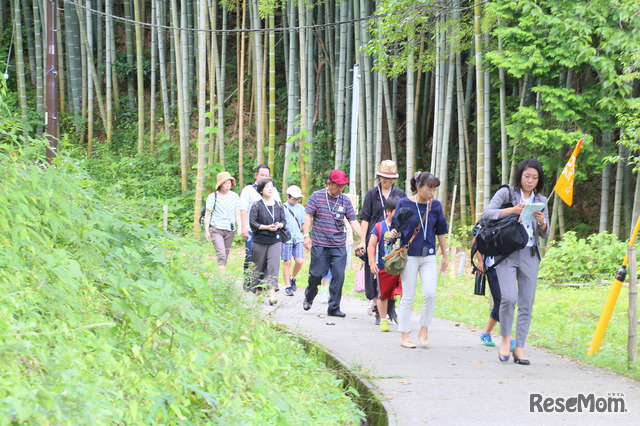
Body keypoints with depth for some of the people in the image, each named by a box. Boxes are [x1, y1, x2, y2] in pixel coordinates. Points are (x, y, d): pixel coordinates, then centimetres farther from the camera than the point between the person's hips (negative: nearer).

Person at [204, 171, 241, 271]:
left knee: (225, 256, 6)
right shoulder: (213, 197, 2)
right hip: (216, 229, -3)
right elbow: (207, 214, 6)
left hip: (230, 230, 3)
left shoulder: (235, 196, 9)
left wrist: (239, 227, -1)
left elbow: (238, 214, 12)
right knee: (221, 255, -19)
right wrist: (206, 230, 2)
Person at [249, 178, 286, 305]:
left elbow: (284, 221, 13)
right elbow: (252, 222, -5)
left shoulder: (279, 205, 8)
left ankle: (272, 293, -21)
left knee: (274, 264, -14)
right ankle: (257, 292, 23)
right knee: (259, 266, 6)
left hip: (275, 240, 1)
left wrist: (279, 225, -9)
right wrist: (267, 227, -16)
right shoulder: (257, 205, -2)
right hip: (260, 240, -1)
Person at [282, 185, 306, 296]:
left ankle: (292, 278, 20)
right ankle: (287, 286, 5)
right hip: (286, 239, -3)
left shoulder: (300, 208, 13)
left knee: (299, 261, -7)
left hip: (298, 239, 3)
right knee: (287, 262, -3)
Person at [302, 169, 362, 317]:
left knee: (338, 276, -4)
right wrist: (306, 235, -7)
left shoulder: (345, 200, 7)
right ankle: (309, 297, 29)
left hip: (339, 246, 2)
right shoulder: (317, 196, 0)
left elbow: (353, 221, 5)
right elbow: (309, 216, 2)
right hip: (319, 244, -2)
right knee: (317, 274, 0)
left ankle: (334, 308, 5)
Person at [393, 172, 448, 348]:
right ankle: (404, 335, 10)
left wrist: (445, 256, 16)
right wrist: (393, 234, -22)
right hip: (409, 256, -2)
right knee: (408, 297, 0)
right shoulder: (404, 204, -4)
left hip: (428, 256, 2)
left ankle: (424, 330, 7)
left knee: (430, 293, -11)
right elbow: (395, 227, 1)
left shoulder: (435, 206, 4)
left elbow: (441, 231, 13)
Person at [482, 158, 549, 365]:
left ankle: (519, 348, 8)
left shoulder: (541, 201, 14)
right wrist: (512, 210, -22)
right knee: (509, 297, -19)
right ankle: (505, 338, 3)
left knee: (526, 304, 1)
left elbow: (544, 234, 12)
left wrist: (542, 222, -10)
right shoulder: (506, 193, 3)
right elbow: (487, 213, -9)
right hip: (506, 252, -4)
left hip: (530, 255, 4)